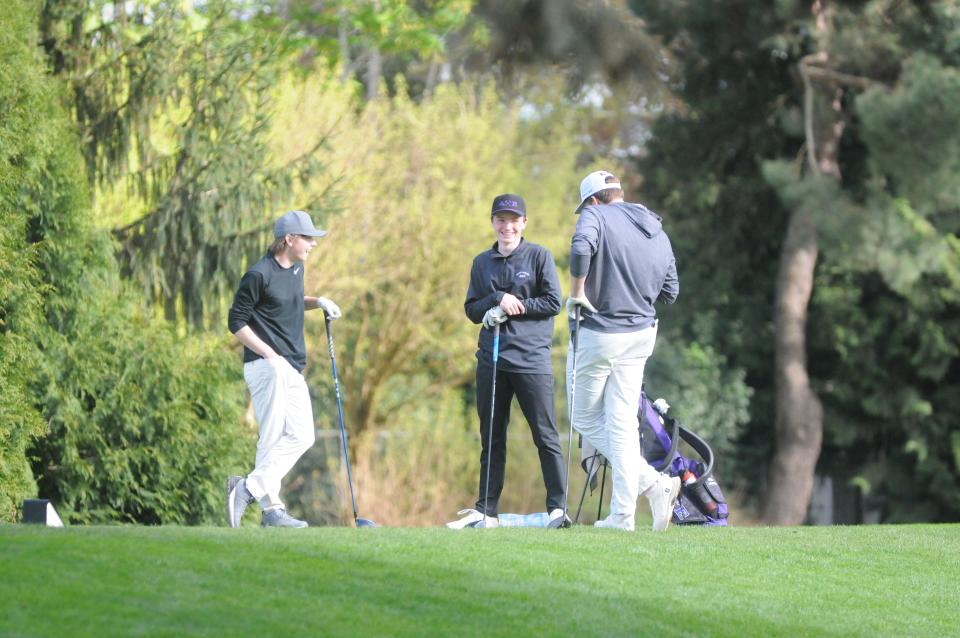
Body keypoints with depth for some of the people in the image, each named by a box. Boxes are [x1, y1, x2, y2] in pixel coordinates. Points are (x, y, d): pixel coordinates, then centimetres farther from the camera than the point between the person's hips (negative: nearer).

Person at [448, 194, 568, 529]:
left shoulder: (539, 256, 2)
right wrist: (499, 299, -8)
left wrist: (515, 307, -9)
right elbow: (472, 310, 10)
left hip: (531, 359, -4)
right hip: (491, 359, 4)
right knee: (491, 437, 7)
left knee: (545, 435, -5)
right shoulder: (482, 262, 14)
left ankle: (557, 507, -3)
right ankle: (486, 510, 10)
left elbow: (553, 303, -3)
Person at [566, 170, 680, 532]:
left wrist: (577, 291, -18)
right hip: (641, 333, 6)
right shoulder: (659, 234, 11)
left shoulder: (597, 216, -9)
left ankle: (652, 482, -6)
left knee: (586, 419, 8)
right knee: (622, 423, 9)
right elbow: (670, 293, 13)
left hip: (598, 334, -6)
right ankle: (622, 515, 4)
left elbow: (581, 248, -31)